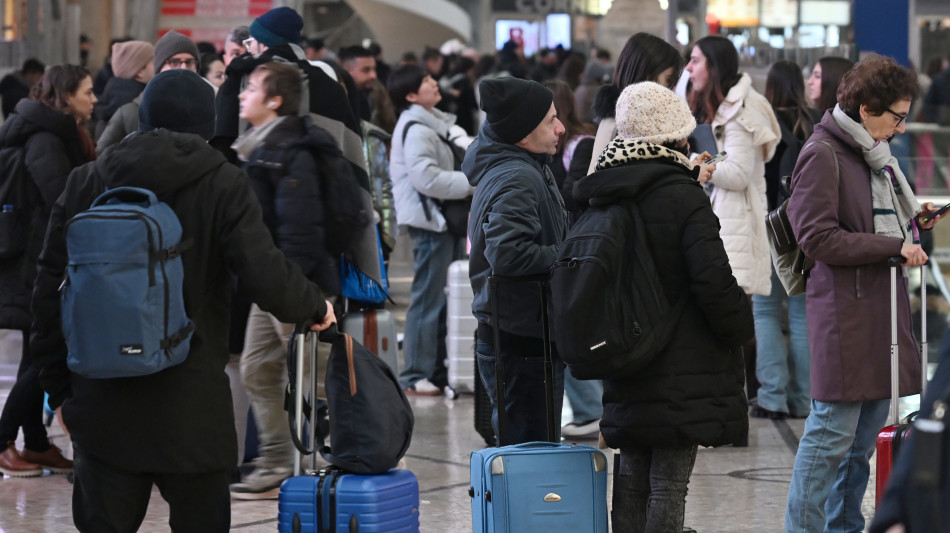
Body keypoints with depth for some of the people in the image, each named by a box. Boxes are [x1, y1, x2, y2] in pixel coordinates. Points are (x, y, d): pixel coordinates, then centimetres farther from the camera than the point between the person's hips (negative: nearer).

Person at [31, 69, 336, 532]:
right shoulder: (224, 186, -6)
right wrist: (315, 307, 5)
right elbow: (265, 278, -15)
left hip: (103, 403, 3)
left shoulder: (86, 182, 4)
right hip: (192, 405, -2)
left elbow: (50, 289, 6)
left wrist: (60, 387, 13)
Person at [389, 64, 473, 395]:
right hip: (429, 221, -10)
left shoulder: (437, 124, 19)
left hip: (446, 219, 10)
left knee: (445, 297, 13)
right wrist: (473, 182, -16)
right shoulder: (415, 129, -14)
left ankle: (439, 370, 20)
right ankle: (416, 375, -2)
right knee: (428, 299, -7)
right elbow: (427, 178, -23)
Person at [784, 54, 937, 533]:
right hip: (844, 309, -9)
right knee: (832, 433, -6)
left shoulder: (875, 155, 19)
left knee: (867, 433, 13)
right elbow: (818, 238, -17)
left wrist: (914, 223, 9)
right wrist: (894, 246, -17)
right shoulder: (822, 155, -10)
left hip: (881, 307, 9)